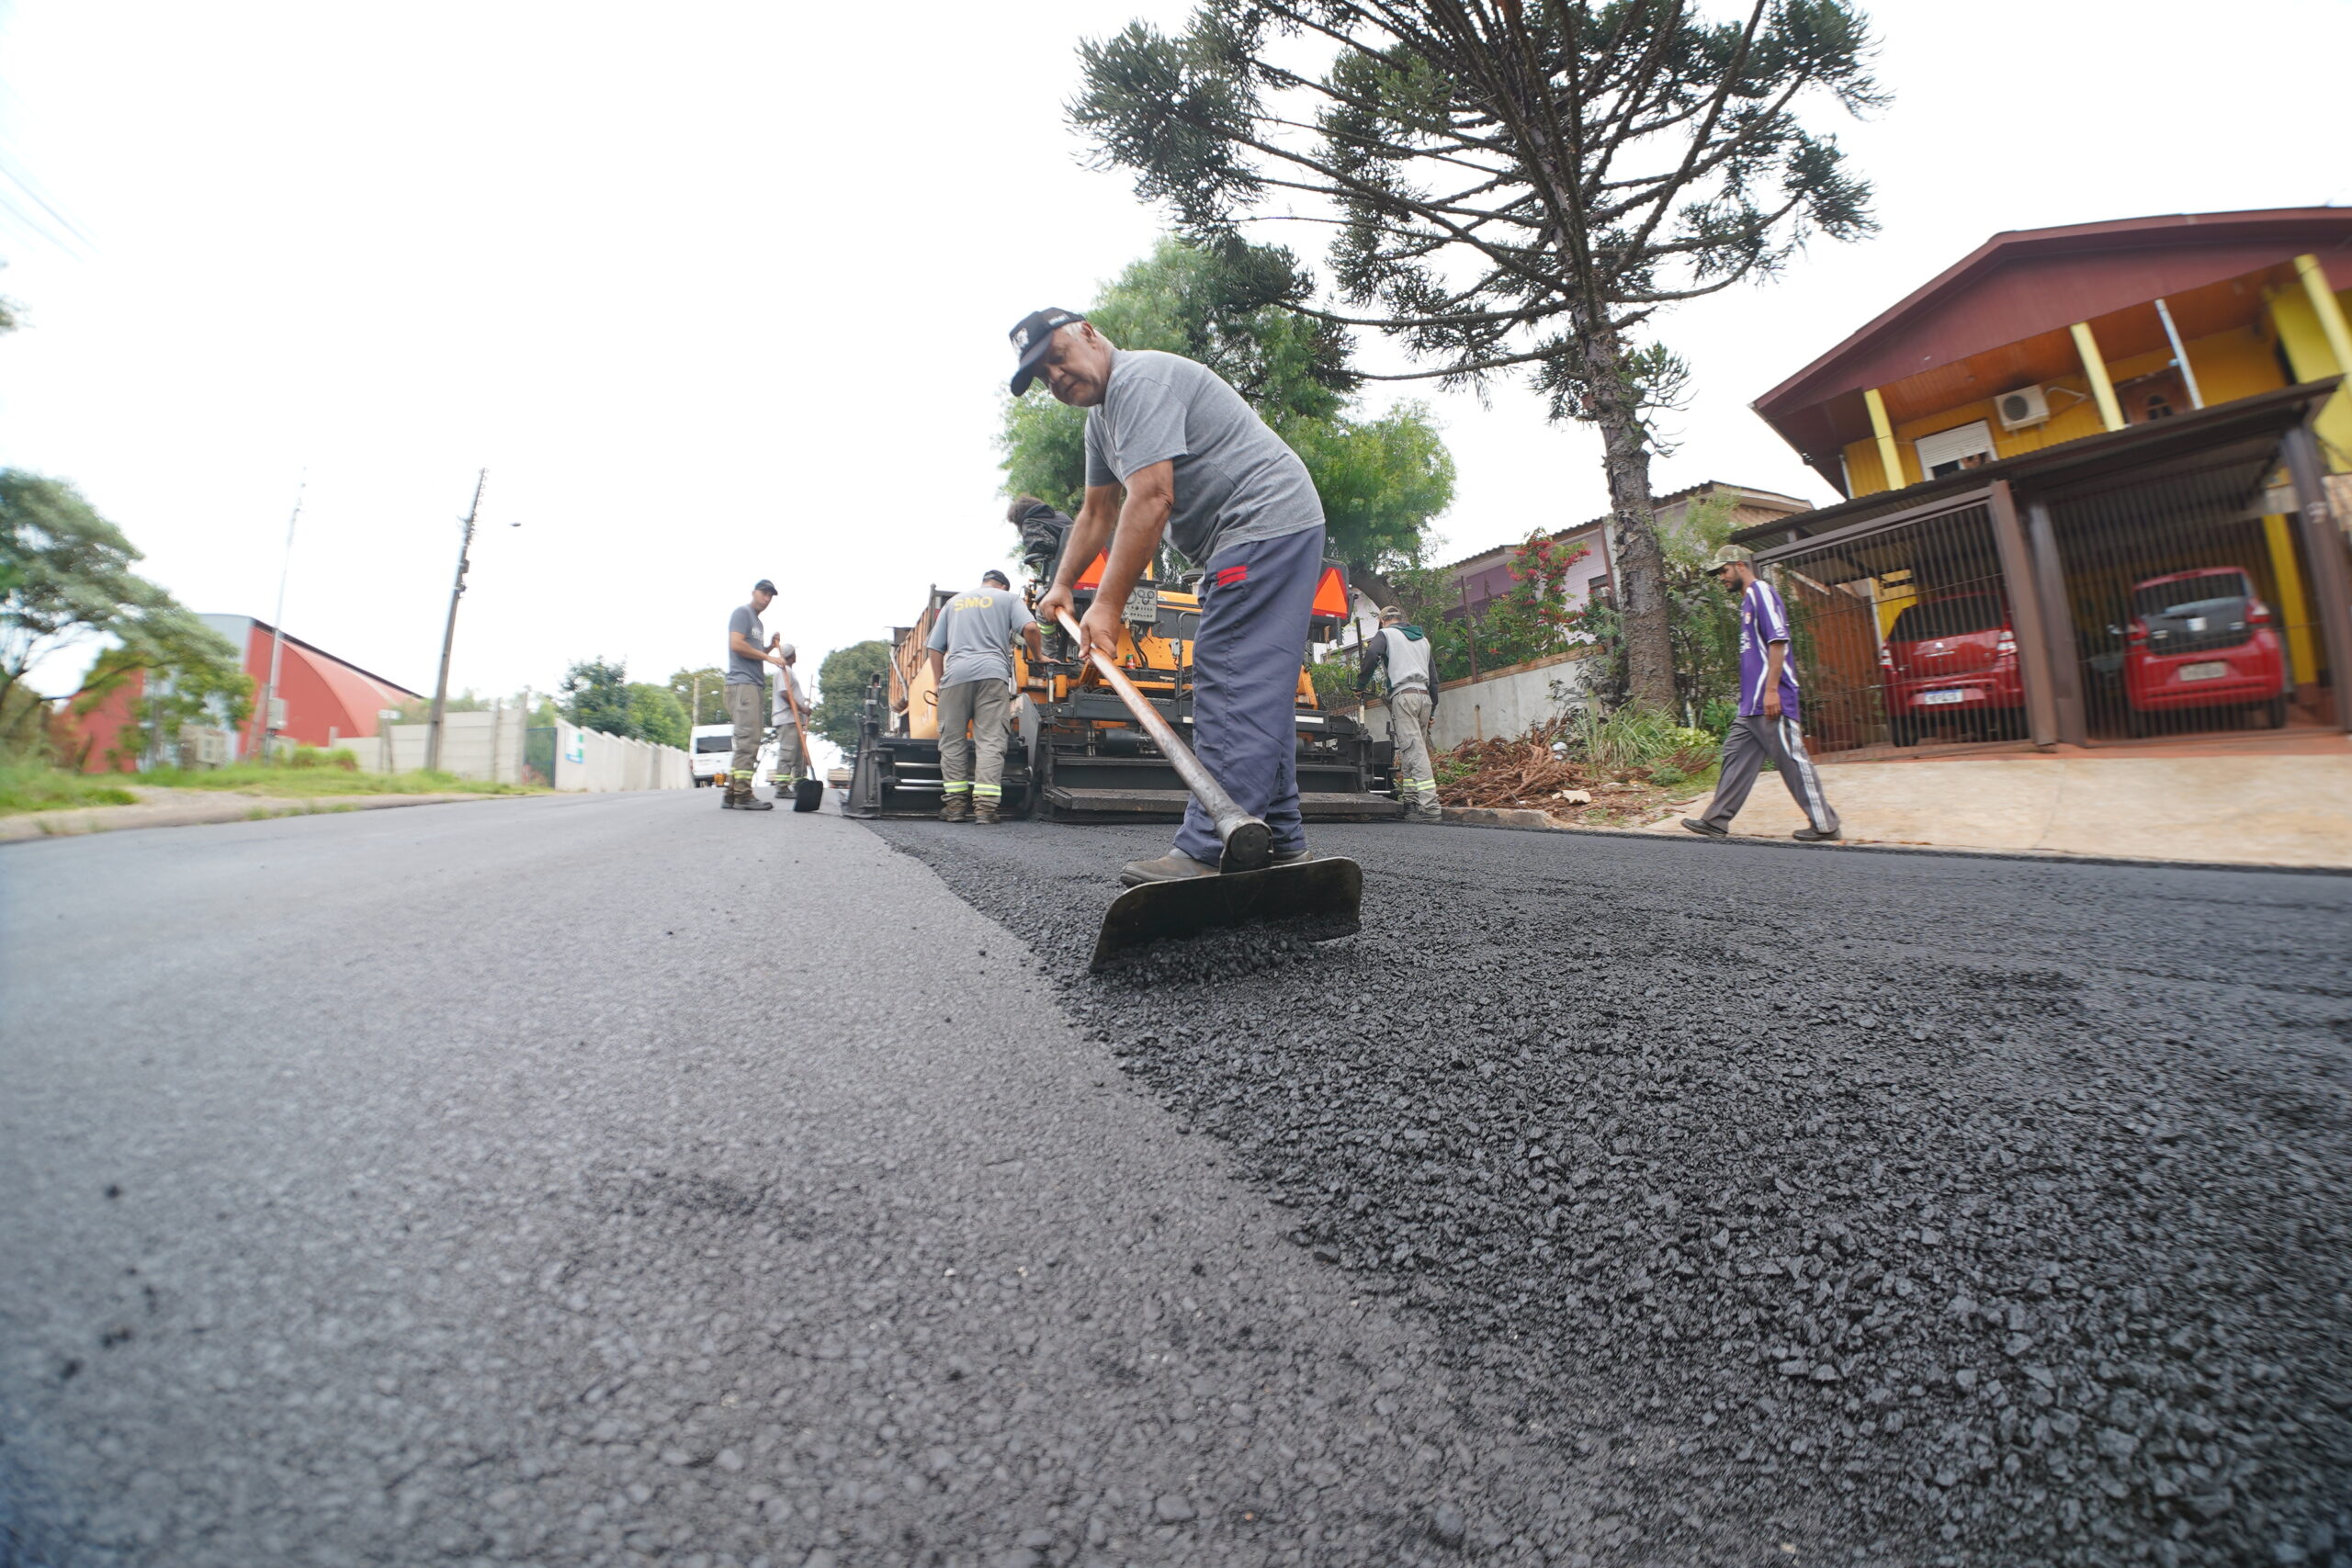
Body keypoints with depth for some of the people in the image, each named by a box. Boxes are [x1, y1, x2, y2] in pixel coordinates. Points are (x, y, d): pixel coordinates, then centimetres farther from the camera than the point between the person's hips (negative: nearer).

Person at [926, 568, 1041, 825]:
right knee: (990, 741, -6)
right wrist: (1038, 656, 14)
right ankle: (985, 806, -14)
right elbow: (1030, 627, 1)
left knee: (952, 741, 8)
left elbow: (935, 647, 21)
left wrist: (938, 681, 22)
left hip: (956, 673, 2)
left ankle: (955, 804, 6)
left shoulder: (953, 602, 28)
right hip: (992, 672, -2)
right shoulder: (1008, 598, 19)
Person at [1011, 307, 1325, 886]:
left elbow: (1151, 499, -22)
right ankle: (1278, 843, 11)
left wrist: (1107, 605, -21)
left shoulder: (1140, 378, -12)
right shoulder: (1101, 414, 22)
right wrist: (1062, 585, 22)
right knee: (1259, 693, 7)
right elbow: (1097, 512, 28)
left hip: (1266, 523, -11)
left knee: (1231, 685, -17)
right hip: (1249, 539, 11)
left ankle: (1209, 854, -19)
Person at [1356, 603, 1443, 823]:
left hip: (1403, 695, -7)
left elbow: (1371, 657, -11)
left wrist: (1360, 685, 2)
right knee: (1413, 749, 12)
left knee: (1414, 751, -13)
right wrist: (1432, 710, 26)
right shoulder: (1423, 638, 27)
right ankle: (1411, 798, 7)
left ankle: (1430, 807, -21)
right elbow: (1433, 676, 24)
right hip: (1424, 696, 7)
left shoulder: (1385, 634, 9)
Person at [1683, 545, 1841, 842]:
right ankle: (1716, 820, 10)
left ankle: (1824, 824, 6)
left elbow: (1778, 642, -17)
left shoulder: (1762, 592, -8)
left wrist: (1771, 689, -22)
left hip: (1771, 701, -10)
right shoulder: (1747, 600, 20)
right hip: (1751, 703, 10)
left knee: (1792, 759, -4)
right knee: (1736, 757, 8)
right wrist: (1754, 694, 21)